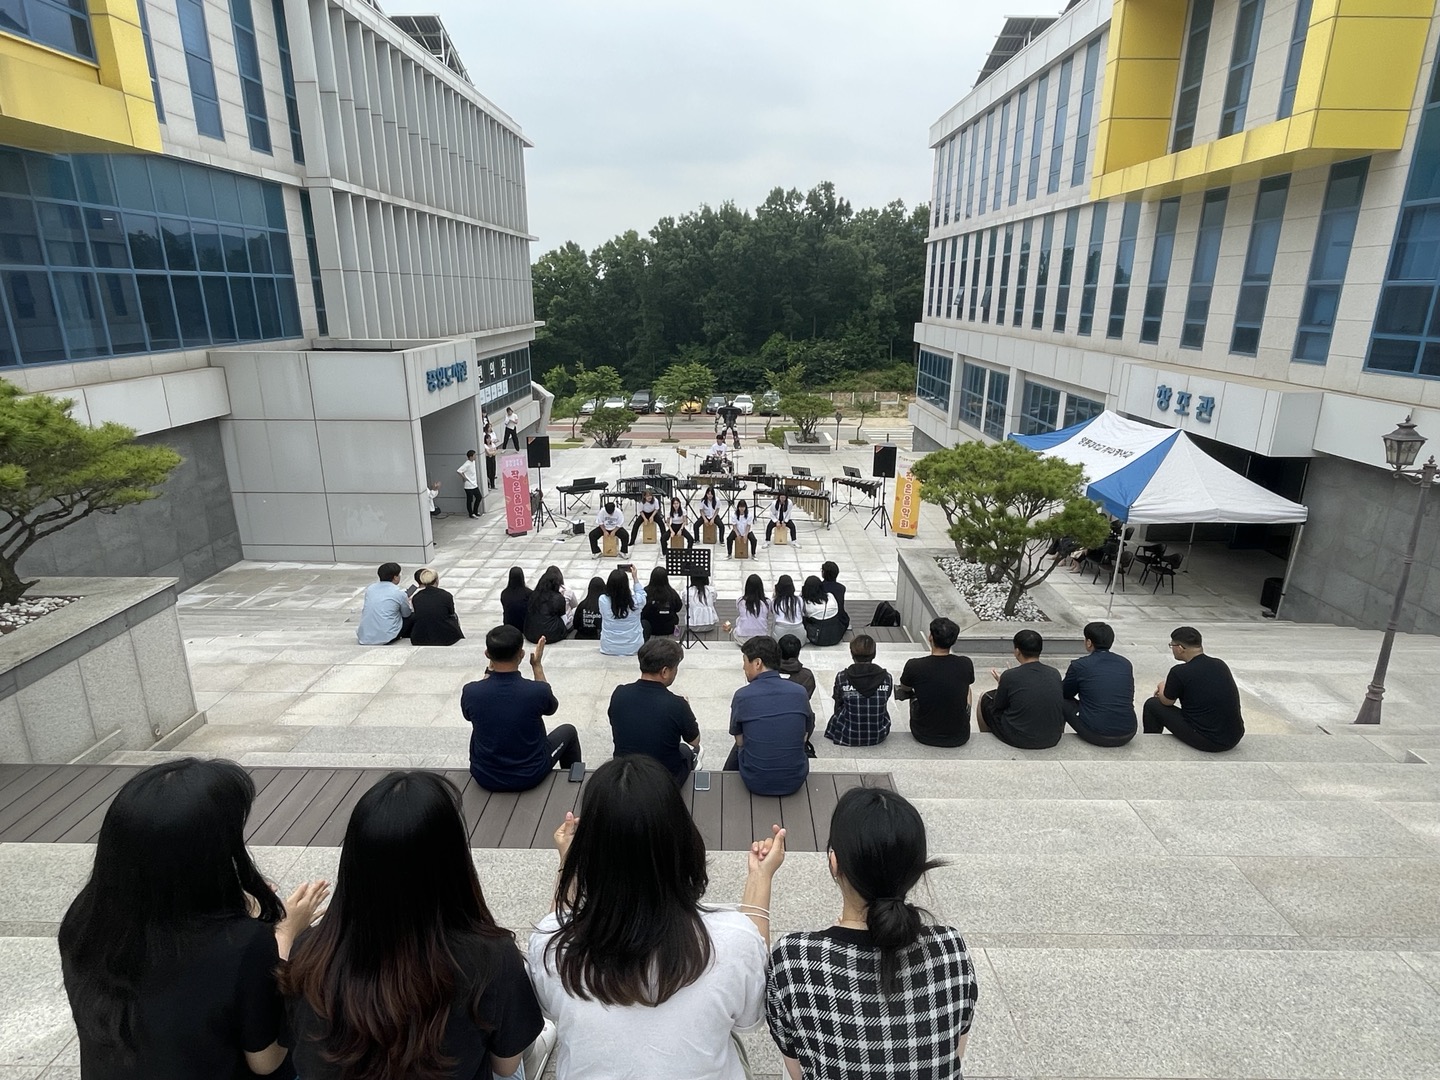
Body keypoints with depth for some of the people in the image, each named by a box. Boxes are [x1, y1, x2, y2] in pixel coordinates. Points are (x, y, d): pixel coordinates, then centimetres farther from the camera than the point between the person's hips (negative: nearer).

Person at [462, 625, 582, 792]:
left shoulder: (470, 692, -19)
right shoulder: (537, 690, -24)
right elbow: (551, 707, 2)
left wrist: (490, 669, 7)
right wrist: (537, 666, 7)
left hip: (484, 778, 2)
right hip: (530, 776, -2)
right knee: (568, 731, 25)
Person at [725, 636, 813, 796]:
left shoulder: (742, 695, -15)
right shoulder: (800, 692, -9)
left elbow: (740, 741, -1)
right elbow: (804, 737, 3)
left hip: (755, 783, -1)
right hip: (795, 781, 1)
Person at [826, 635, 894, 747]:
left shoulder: (842, 678, -15)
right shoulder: (886, 678, -11)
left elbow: (838, 707, -1)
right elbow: (883, 706, 3)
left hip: (848, 738, 0)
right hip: (878, 737, 1)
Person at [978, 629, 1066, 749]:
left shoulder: (1009, 676, -17)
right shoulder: (1055, 674, -4)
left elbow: (998, 707, -3)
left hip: (1019, 740, -5)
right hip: (1053, 739, 5)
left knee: (984, 698, 18)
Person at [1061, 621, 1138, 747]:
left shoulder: (1079, 666, -6)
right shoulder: (1126, 664, 7)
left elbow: (1065, 694, 11)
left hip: (1096, 735, -5)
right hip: (1128, 735, 5)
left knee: (1063, 702, 17)